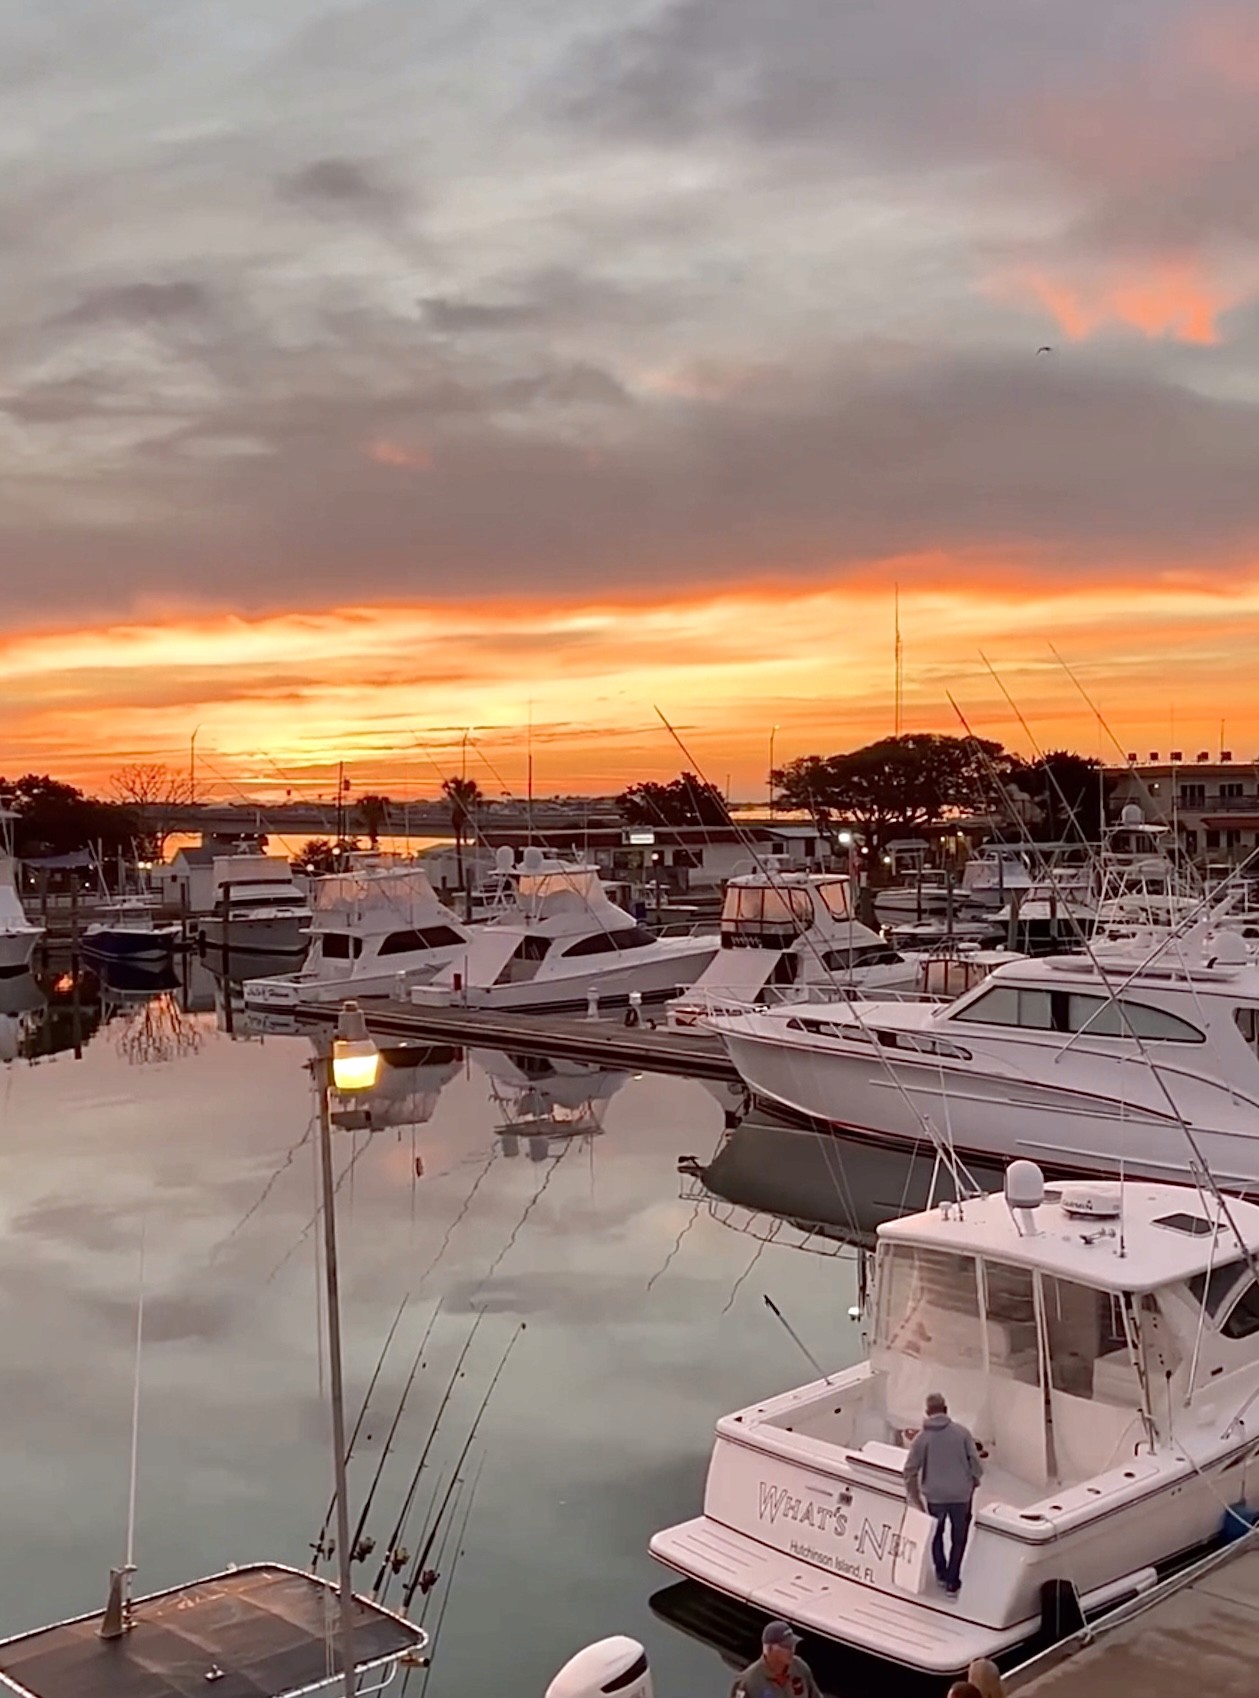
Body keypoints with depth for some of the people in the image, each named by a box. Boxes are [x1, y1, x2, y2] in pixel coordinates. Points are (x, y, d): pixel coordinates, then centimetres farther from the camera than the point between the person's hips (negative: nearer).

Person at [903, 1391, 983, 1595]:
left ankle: (941, 1573, 35)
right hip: (961, 1495, 0)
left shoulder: (922, 1437, -6)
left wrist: (915, 1498, 6)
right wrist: (974, 1482, 13)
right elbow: (976, 1462, -6)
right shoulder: (961, 1431, -7)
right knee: (958, 1539, 15)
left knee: (936, 1534, 25)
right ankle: (952, 1582, 14)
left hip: (934, 1496, 1)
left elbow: (910, 1470, -5)